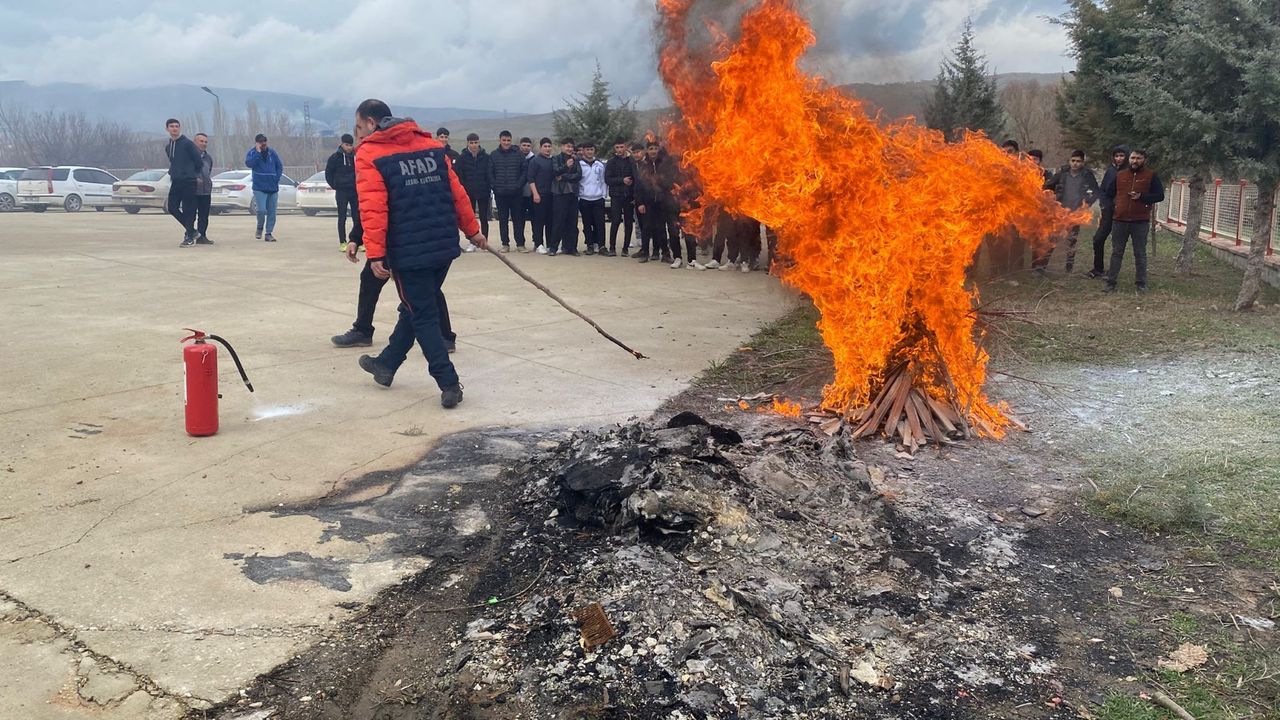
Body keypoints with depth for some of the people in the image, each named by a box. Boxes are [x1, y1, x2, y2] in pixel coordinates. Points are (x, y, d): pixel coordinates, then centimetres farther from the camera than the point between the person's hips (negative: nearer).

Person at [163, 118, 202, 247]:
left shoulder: (187, 143, -8)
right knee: (172, 207, 3)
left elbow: (198, 160, -7)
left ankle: (190, 238, -2)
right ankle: (191, 230, 19)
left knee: (188, 210, -7)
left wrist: (194, 173, 4)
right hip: (176, 181, 7)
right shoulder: (168, 147, 15)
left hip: (188, 181, -7)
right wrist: (173, 173, 16)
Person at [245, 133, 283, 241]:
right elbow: (249, 163, -19)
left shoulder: (272, 152, 6)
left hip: (273, 188, 3)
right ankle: (260, 228, 11)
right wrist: (258, 152, -18)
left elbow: (280, 166, 11)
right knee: (261, 210, -16)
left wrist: (276, 179, -1)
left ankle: (269, 233, 15)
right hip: (259, 188, -3)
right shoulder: (252, 152, 0)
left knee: (272, 212, 5)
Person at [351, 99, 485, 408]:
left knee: (422, 315, 5)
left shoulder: (369, 154, -7)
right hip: (445, 246, 6)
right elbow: (457, 192, 10)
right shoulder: (431, 145, 9)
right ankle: (386, 364, 36)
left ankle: (449, 383, 1)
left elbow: (373, 209, -16)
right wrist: (472, 230, 17)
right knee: (415, 307, 19)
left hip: (408, 252, -6)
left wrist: (375, 255, -16)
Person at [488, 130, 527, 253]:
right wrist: (495, 187, -5)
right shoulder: (494, 155, 6)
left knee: (518, 219, 2)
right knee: (503, 219, 6)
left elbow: (524, 171, 1)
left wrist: (519, 185, -9)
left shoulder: (519, 154, 2)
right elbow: (490, 173, 6)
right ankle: (505, 244, 12)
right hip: (500, 193, 1)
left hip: (516, 193, -1)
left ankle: (520, 244, 7)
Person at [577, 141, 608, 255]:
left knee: (600, 223, -4)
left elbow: (603, 181, 13)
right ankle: (590, 245, 10)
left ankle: (601, 246, -4)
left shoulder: (600, 165, 9)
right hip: (584, 199, -1)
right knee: (587, 224, 3)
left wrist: (604, 194, 4)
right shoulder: (579, 165, 1)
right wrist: (577, 197, -3)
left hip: (598, 199, 1)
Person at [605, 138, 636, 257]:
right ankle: (612, 247, 1)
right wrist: (622, 180, -12)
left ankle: (626, 248, 11)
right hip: (616, 195, -1)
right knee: (615, 222, -5)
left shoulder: (632, 162, 3)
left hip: (629, 196, 1)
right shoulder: (611, 162, 5)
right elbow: (607, 179, -1)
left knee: (628, 223, 3)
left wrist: (635, 196, -7)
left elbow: (636, 179, 1)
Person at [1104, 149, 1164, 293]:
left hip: (1140, 222, -2)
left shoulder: (1151, 176, 1)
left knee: (1140, 254, 5)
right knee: (1116, 253, 6)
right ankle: (1111, 283, 9)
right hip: (1120, 220, 2)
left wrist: (1141, 197, -13)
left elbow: (1160, 196, -2)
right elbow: (1108, 193, 17)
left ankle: (1141, 284, 12)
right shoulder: (1120, 175, 8)